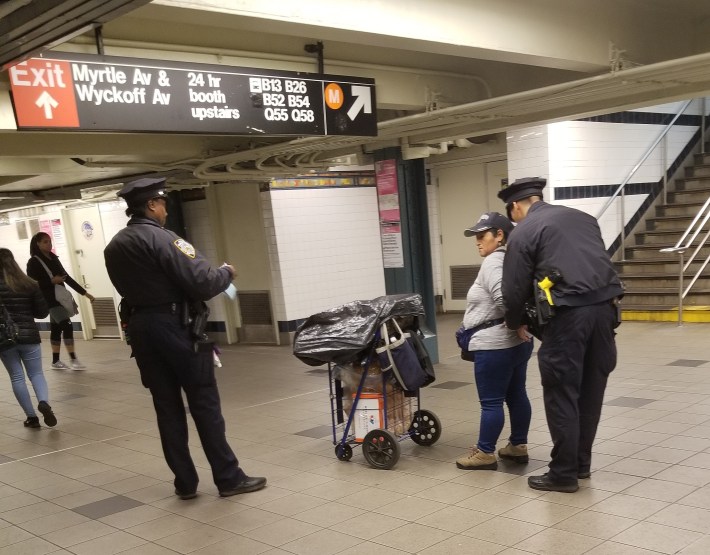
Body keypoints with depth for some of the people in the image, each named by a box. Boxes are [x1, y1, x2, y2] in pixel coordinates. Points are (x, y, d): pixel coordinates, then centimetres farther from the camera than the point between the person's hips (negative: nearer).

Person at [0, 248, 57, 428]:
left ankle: (31, 416, 9)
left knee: (17, 377, 9)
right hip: (29, 336, 1)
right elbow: (43, 312, 3)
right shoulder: (30, 284, -1)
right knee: (36, 374, 11)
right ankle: (44, 402, -17)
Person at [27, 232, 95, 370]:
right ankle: (73, 359, -7)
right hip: (50, 300, -7)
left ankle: (55, 361, 19)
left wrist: (84, 292, 11)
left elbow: (66, 277, 14)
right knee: (67, 326, -13)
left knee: (56, 328, 11)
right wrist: (51, 281, -19)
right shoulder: (34, 262, -8)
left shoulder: (53, 258, 12)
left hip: (60, 298, 7)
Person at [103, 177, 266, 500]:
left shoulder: (113, 247, 9)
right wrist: (226, 273, -2)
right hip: (176, 328, -7)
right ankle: (229, 479, 8)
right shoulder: (160, 238, -15)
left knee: (167, 408, 10)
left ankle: (185, 482, 15)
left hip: (141, 328, 7)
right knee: (205, 406, 1)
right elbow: (201, 283, -19)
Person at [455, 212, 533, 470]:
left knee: (491, 401, -2)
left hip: (495, 345, -10)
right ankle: (518, 446, 24)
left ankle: (485, 453, 7)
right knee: (516, 395, 15)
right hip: (517, 342, 10)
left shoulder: (492, 262, -15)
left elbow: (503, 298, -29)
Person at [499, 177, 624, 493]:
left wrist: (514, 324, 18)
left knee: (562, 395, 3)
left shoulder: (524, 232, 2)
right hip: (604, 306, 7)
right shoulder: (582, 218, 21)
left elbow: (515, 289, 2)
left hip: (568, 313, -6)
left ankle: (563, 474, 10)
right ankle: (582, 464, 27)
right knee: (591, 391, 15)